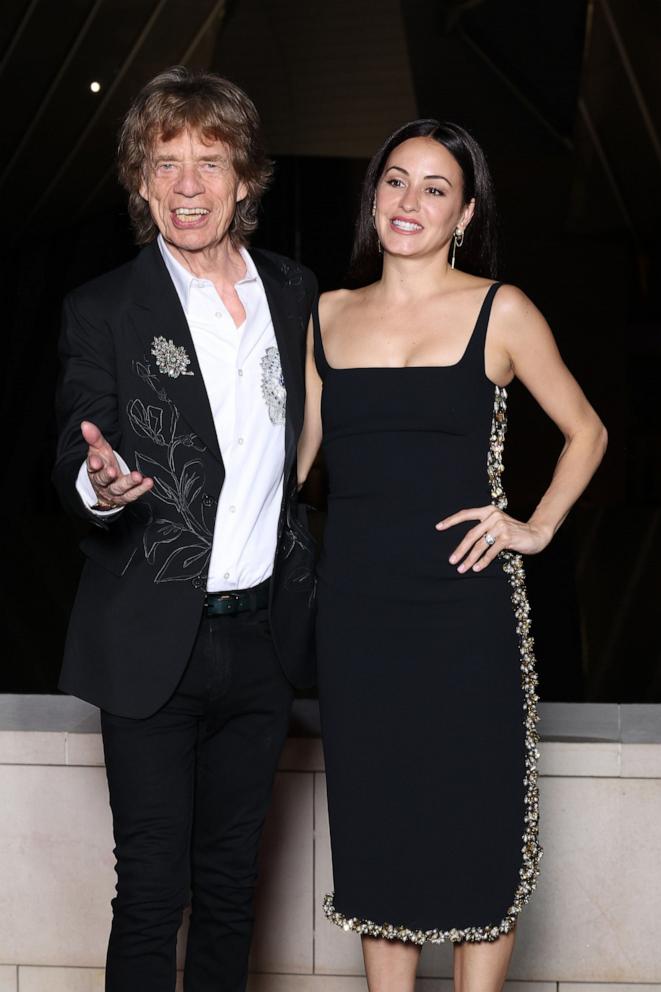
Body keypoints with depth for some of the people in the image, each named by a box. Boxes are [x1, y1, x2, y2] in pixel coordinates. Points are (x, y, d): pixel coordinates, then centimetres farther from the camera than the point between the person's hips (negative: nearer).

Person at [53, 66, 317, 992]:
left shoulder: (295, 292, 7)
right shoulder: (104, 310, -4)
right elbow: (75, 460, -6)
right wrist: (97, 483, -30)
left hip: (263, 637, 4)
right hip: (155, 645, -4)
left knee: (231, 883, 14)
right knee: (151, 892, 1)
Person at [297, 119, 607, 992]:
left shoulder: (499, 311, -1)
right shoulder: (328, 316, 9)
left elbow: (585, 431, 8)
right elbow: (295, 454, 13)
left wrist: (537, 529, -2)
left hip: (464, 603, -3)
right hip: (356, 604, 4)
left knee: (475, 821, 3)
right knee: (374, 822, 10)